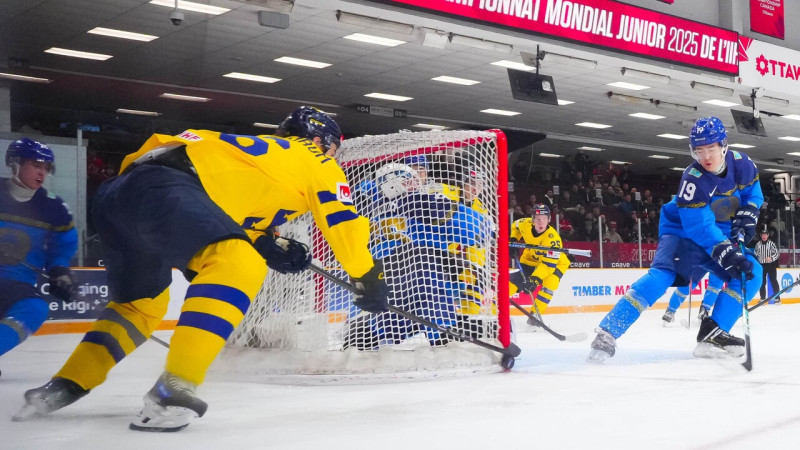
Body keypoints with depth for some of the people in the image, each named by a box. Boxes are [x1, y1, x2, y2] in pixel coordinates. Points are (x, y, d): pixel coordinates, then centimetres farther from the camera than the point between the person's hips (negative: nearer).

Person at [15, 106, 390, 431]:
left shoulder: (254, 150, 37)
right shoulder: (310, 156, 17)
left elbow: (232, 208, 30)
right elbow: (342, 220, 14)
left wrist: (272, 248, 19)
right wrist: (369, 278, 24)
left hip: (118, 192, 9)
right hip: (162, 188, -9)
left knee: (142, 302, 26)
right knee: (240, 266, -20)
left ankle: (65, 386, 23)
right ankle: (173, 390, -30)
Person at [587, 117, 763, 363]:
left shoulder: (740, 163, -10)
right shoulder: (693, 179, -27)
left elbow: (752, 191, 12)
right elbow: (699, 227, -32)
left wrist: (747, 213, -7)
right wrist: (725, 252, -41)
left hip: (721, 235, 7)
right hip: (683, 231, -6)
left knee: (750, 271, -13)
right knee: (664, 273, -30)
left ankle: (713, 334, -13)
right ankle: (607, 333, -36)